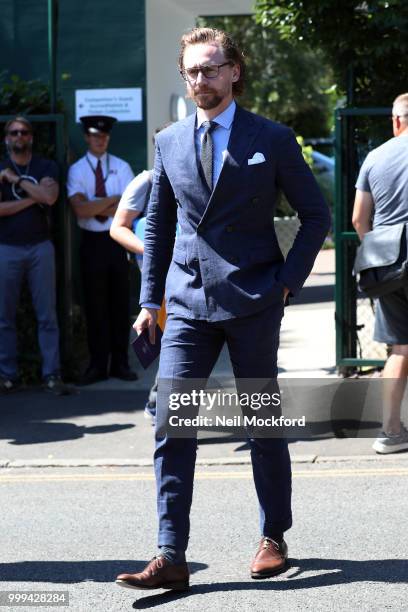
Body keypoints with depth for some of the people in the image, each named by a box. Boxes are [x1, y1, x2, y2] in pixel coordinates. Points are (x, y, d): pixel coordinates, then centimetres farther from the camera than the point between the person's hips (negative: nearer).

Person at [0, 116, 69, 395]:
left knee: (47, 314, -2)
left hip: (40, 246, 0)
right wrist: (31, 199, -9)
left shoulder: (46, 167, 8)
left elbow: (50, 197, -12)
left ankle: (52, 374, 0)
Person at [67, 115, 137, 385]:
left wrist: (95, 206, -12)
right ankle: (98, 365, 13)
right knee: (95, 304, 5)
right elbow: (80, 209, -12)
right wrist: (113, 200, -11)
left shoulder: (121, 167, 2)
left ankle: (120, 363, 14)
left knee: (120, 302, 6)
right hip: (92, 241, -1)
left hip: (117, 239, 1)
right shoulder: (77, 170, 0)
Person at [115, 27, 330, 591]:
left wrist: (288, 280, -5)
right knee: (171, 425, -7)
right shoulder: (168, 142, 8)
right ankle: (171, 558, -5)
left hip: (253, 301, -2)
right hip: (188, 303, 3)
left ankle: (274, 538, 25)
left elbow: (316, 214, 4)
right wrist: (150, 298, 10)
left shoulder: (272, 139, -1)